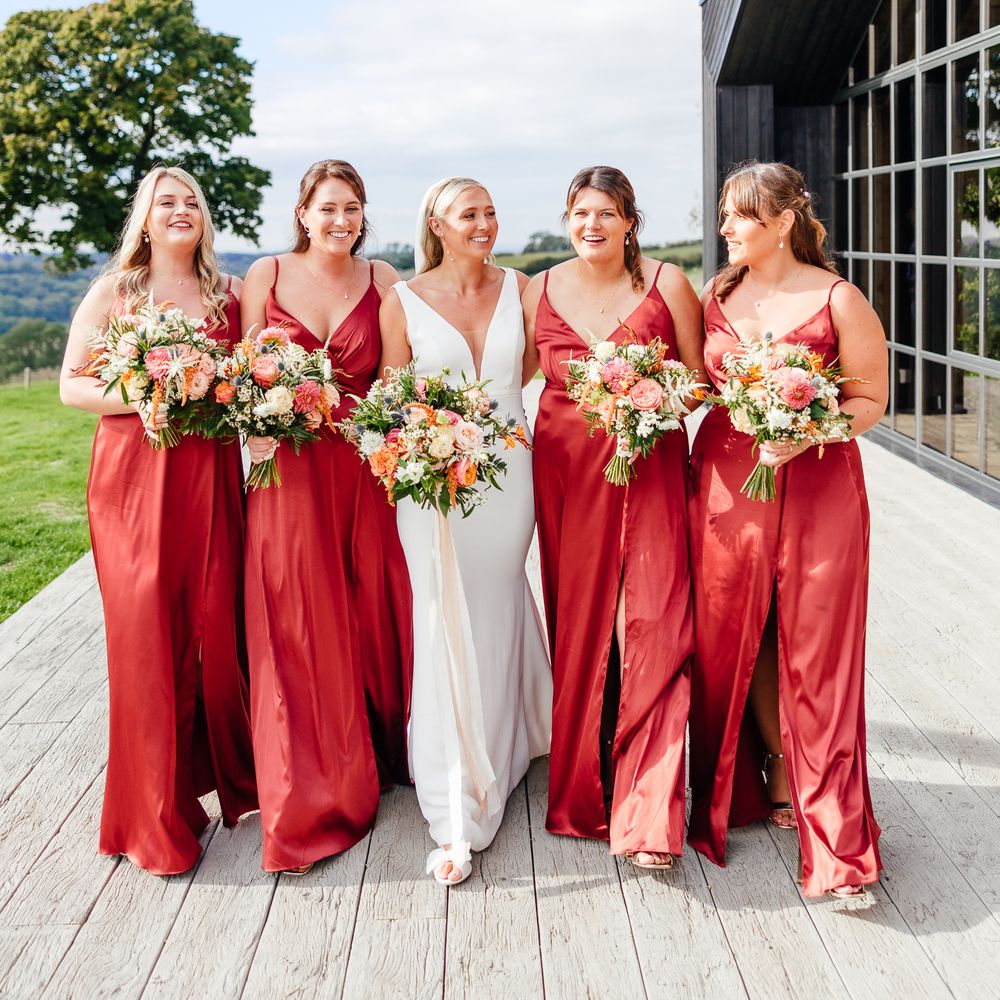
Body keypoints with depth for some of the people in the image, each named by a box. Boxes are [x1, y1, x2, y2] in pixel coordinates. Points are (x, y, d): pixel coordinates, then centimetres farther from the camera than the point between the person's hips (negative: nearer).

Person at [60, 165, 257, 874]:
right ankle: (158, 810, 10)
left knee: (218, 625, 2)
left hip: (211, 477, 2)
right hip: (133, 477, -2)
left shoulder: (228, 295, 11)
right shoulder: (113, 292, 5)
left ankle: (230, 771, 22)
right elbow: (71, 385, 2)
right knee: (146, 633, -1)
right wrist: (138, 401, -14)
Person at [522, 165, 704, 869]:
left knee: (651, 630, -10)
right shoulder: (541, 290, 8)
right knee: (577, 629, 7)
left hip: (649, 471, -2)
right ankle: (582, 791, 23)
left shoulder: (666, 283, 1)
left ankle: (648, 816, -5)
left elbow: (698, 375, 6)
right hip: (568, 473, 3)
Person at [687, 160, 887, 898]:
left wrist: (803, 436, -20)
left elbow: (871, 399, -6)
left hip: (814, 485, -4)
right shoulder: (717, 295, 7)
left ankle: (824, 806, 15)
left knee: (810, 643, 1)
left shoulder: (836, 300, -8)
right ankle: (775, 770, 29)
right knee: (735, 634, 9)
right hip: (726, 482, 4)